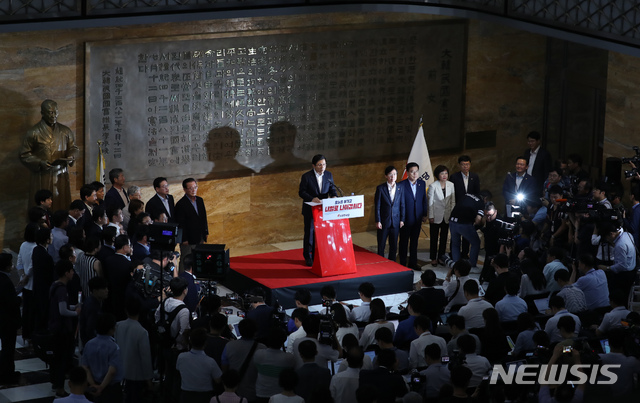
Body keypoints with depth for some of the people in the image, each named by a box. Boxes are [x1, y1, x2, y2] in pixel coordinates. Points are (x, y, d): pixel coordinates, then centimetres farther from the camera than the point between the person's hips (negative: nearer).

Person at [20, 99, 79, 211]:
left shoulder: (65, 131, 8)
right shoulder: (33, 133, -3)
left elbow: (73, 148, 17)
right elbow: (24, 155, -1)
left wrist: (71, 157, -6)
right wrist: (39, 162, -16)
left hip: (61, 177, 3)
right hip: (42, 178, -3)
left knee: (62, 208, 0)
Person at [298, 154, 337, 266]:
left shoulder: (329, 175, 1)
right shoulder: (306, 176, -11)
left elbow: (332, 189, 6)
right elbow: (301, 192, -11)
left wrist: (333, 196, -18)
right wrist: (312, 198, -27)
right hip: (310, 210, -3)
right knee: (309, 233, 3)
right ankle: (308, 257, 15)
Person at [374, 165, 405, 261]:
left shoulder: (400, 188, 4)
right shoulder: (380, 188, -4)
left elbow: (402, 205, 7)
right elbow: (377, 206, -4)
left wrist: (402, 220, 3)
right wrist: (377, 221, -7)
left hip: (395, 222, 2)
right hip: (384, 221, -2)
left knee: (393, 246, 8)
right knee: (381, 245, 4)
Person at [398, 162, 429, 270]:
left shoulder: (422, 183, 2)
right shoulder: (401, 185, -14)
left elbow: (424, 200, 10)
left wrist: (425, 214, 8)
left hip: (417, 219, 4)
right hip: (405, 219, -4)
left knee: (414, 241, 14)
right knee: (404, 242, 7)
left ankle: (413, 263, 25)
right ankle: (402, 264, 16)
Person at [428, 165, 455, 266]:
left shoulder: (451, 185, 0)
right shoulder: (433, 186, -10)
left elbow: (453, 201, 6)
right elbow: (430, 202, -6)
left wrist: (452, 214, 2)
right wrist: (431, 216, -8)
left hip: (446, 216, 3)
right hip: (436, 216, -3)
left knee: (444, 237, 9)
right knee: (434, 238, 4)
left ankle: (441, 257, 19)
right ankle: (433, 258, 12)